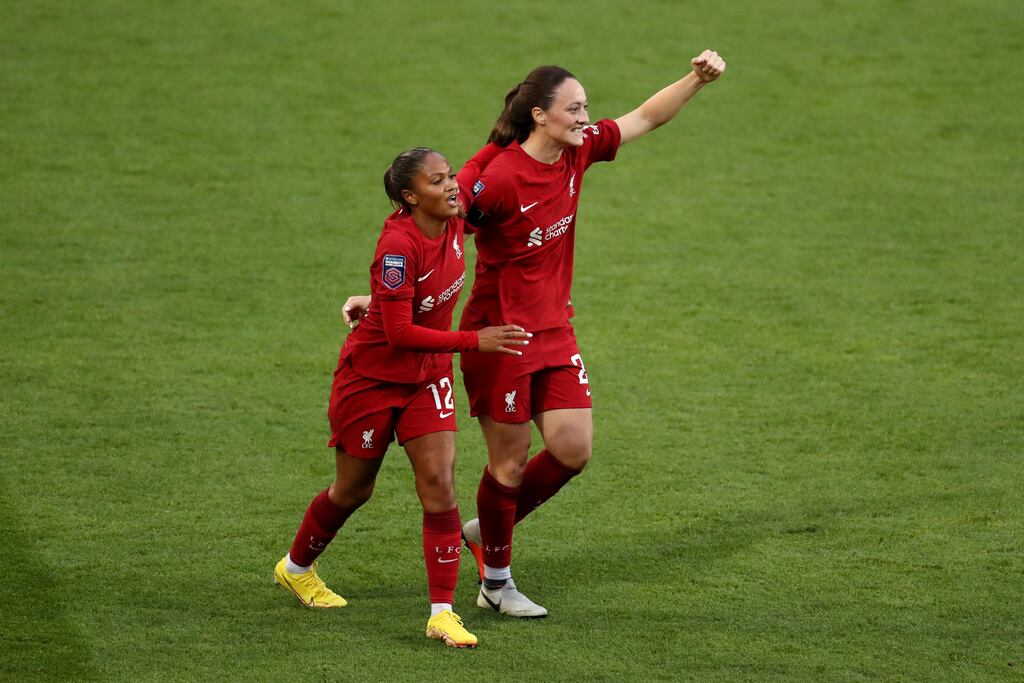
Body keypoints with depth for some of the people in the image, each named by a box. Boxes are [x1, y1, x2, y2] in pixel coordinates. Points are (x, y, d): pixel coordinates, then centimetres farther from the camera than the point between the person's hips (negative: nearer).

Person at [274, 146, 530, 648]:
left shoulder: (451, 219, -9)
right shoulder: (399, 245, -30)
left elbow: (475, 171, 16)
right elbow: (400, 334, -32)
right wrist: (474, 341, -33)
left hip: (427, 377, 6)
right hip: (371, 377, -5)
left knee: (439, 484, -9)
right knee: (353, 491, 12)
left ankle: (442, 614, -8)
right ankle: (296, 568, 40)